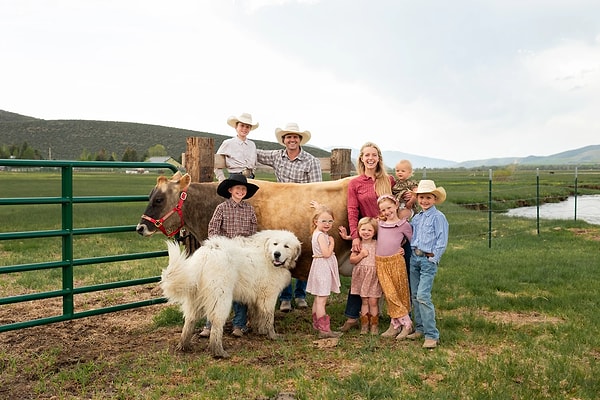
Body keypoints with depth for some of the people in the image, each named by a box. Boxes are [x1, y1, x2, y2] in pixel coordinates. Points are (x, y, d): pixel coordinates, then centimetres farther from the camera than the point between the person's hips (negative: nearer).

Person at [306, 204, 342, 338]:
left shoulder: (317, 233, 10)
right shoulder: (321, 235, -18)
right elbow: (327, 253, -24)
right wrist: (332, 243, -8)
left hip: (321, 267, 10)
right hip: (323, 268, -10)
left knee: (318, 298, 19)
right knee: (322, 299, -10)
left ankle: (317, 323, 30)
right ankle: (324, 330, -10)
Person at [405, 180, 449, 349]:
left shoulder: (438, 217, -6)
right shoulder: (416, 218, 13)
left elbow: (442, 242, -9)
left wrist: (433, 259, -12)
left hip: (429, 259, -7)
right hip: (414, 257, 7)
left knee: (423, 296, -14)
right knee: (414, 295, 10)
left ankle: (432, 335, -8)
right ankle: (420, 328, 22)